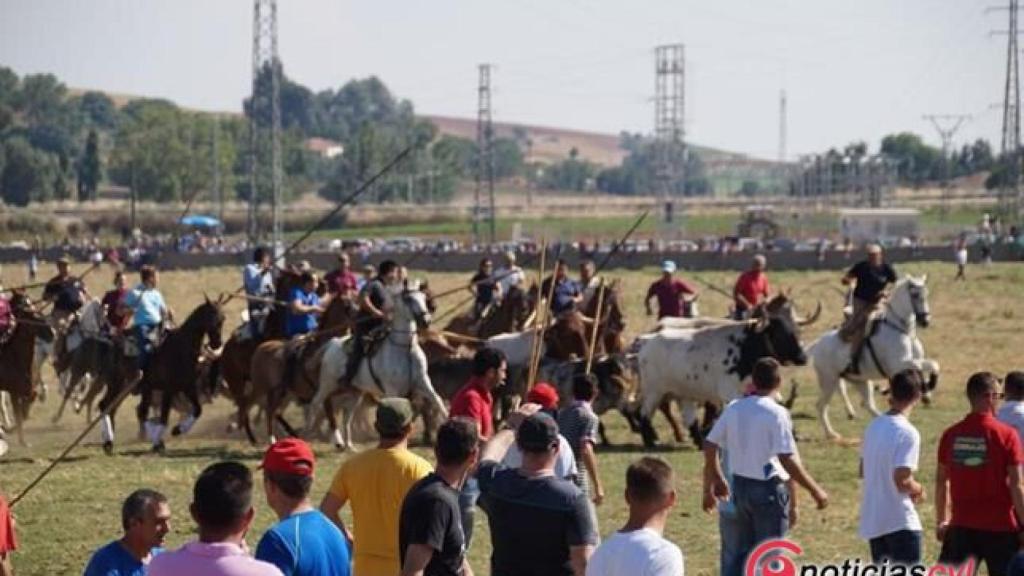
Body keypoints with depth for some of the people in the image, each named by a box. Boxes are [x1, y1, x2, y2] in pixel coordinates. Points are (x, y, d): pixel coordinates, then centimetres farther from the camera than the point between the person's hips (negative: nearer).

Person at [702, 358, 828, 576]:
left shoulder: (733, 409, 3)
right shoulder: (776, 413, -16)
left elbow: (709, 447, 8)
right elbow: (788, 460, -21)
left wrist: (717, 480, 23)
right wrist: (815, 490, -13)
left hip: (740, 486, 6)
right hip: (768, 489, -6)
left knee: (745, 552, 16)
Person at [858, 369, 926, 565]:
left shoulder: (873, 426, 7)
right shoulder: (908, 433, -17)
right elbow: (902, 480, -22)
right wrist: (918, 489, 0)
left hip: (872, 520, 8)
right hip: (900, 521, -8)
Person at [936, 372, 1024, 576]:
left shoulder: (951, 435, 2)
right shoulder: (1006, 435, -10)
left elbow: (941, 481, 8)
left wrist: (941, 521, 18)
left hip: (962, 526, 4)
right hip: (1000, 527, -4)